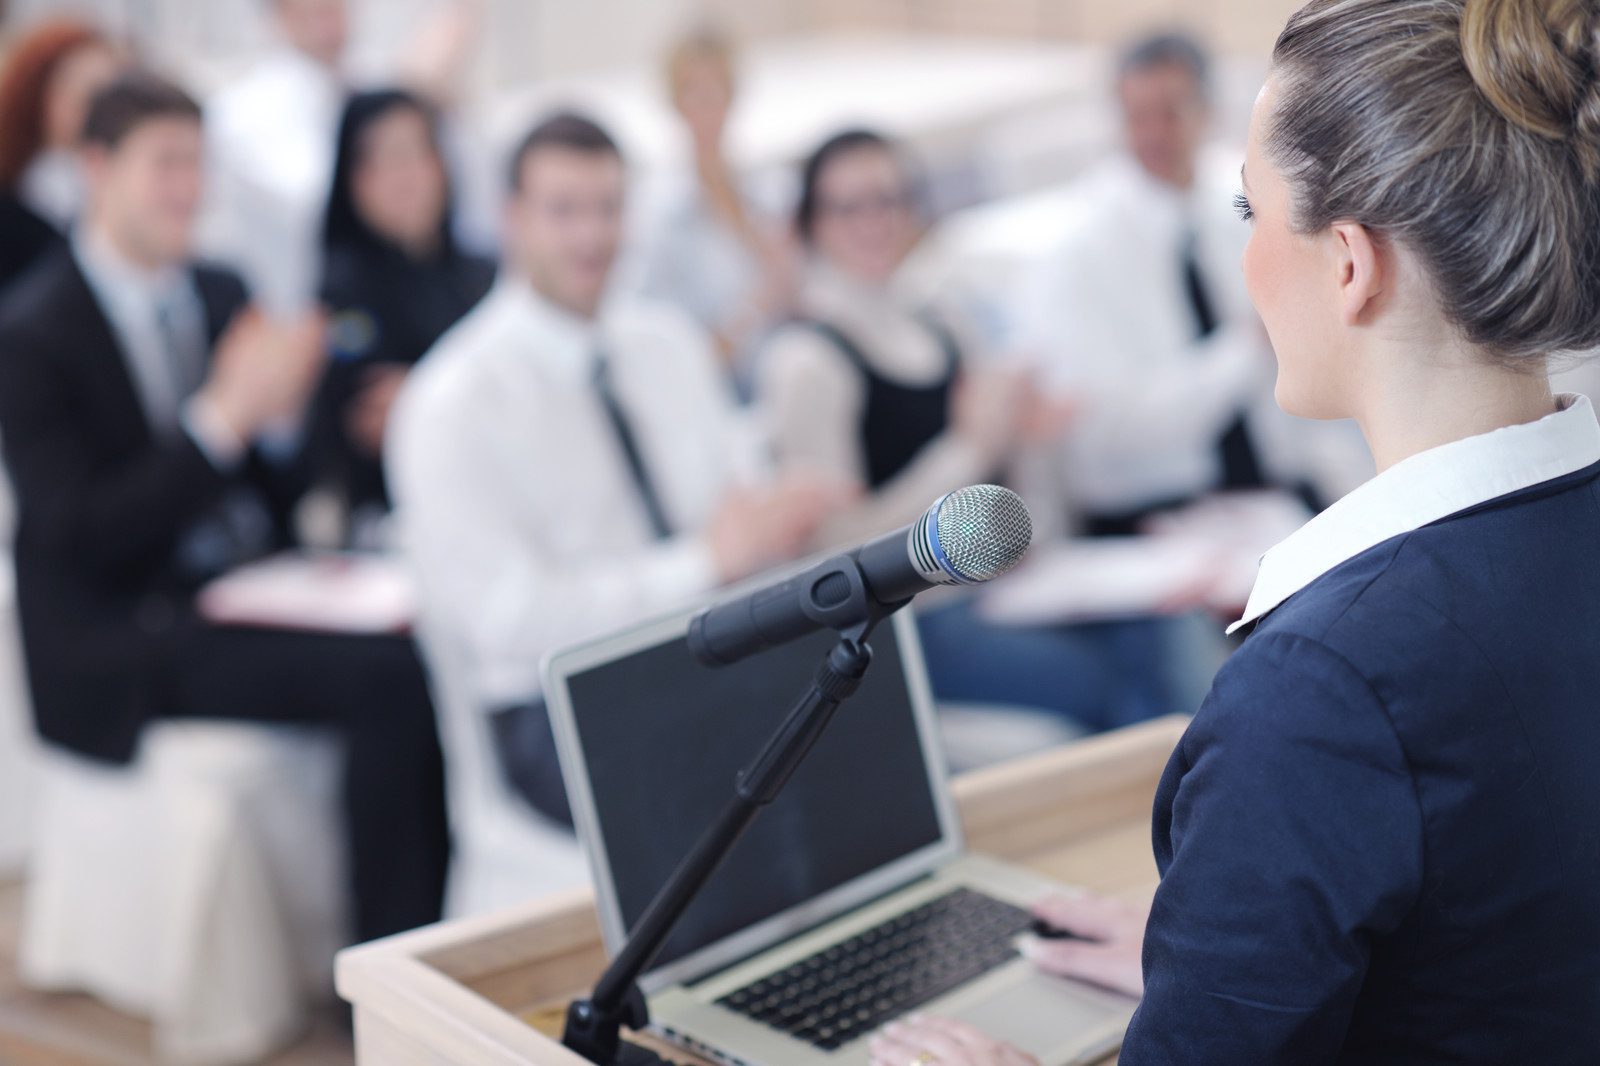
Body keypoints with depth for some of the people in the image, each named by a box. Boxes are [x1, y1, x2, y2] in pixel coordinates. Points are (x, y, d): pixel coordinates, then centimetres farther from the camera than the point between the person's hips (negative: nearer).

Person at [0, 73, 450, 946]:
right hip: (119, 646, -6)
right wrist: (225, 415, -23)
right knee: (387, 678, -28)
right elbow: (81, 535, -17)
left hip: (252, 594, 6)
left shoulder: (221, 293, 12)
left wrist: (281, 413, -9)